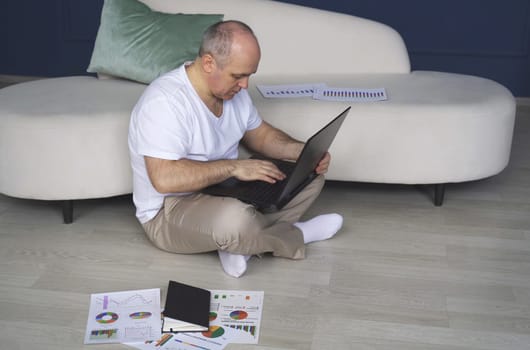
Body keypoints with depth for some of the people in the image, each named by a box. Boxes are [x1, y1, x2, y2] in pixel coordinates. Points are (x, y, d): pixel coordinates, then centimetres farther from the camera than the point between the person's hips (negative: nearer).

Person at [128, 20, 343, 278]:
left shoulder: (232, 89, 0)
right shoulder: (164, 101, -26)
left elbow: (259, 134, 13)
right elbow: (164, 178, -34)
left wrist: (304, 152, -5)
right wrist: (234, 167, -29)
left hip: (227, 191, 9)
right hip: (171, 211, -8)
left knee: (311, 175, 2)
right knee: (235, 220, -40)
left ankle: (241, 242, -12)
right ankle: (294, 236, -7)